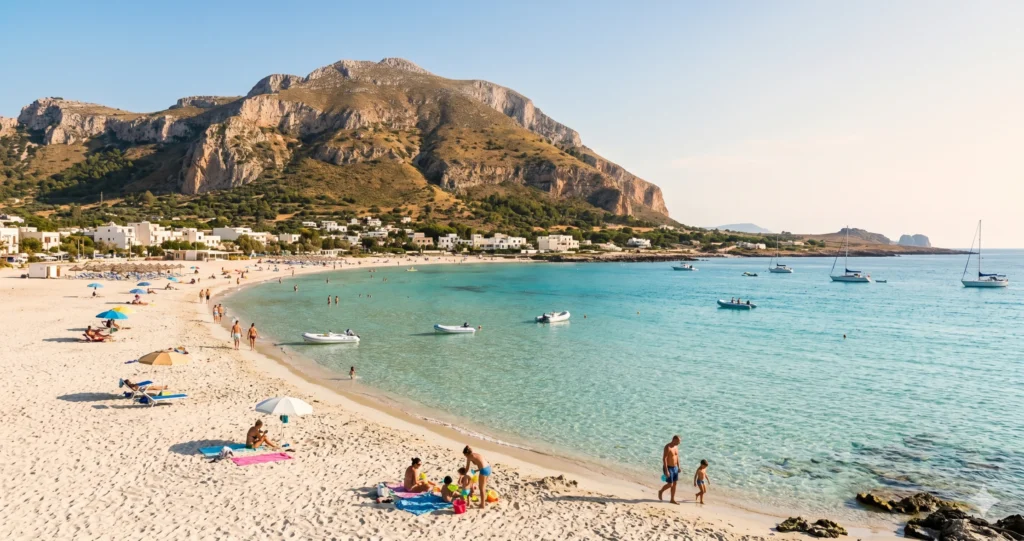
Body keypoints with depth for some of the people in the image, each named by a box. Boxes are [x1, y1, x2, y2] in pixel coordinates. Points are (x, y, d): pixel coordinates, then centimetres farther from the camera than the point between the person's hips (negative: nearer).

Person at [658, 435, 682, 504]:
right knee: (670, 484, -5)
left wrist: (678, 467, 17)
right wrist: (666, 470, -25)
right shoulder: (667, 447, -21)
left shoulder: (676, 447, 5)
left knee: (674, 484, 10)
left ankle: (672, 499, 20)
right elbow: (664, 459, -23)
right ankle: (661, 492, 22)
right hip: (668, 468, -8)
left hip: (675, 468, 8)